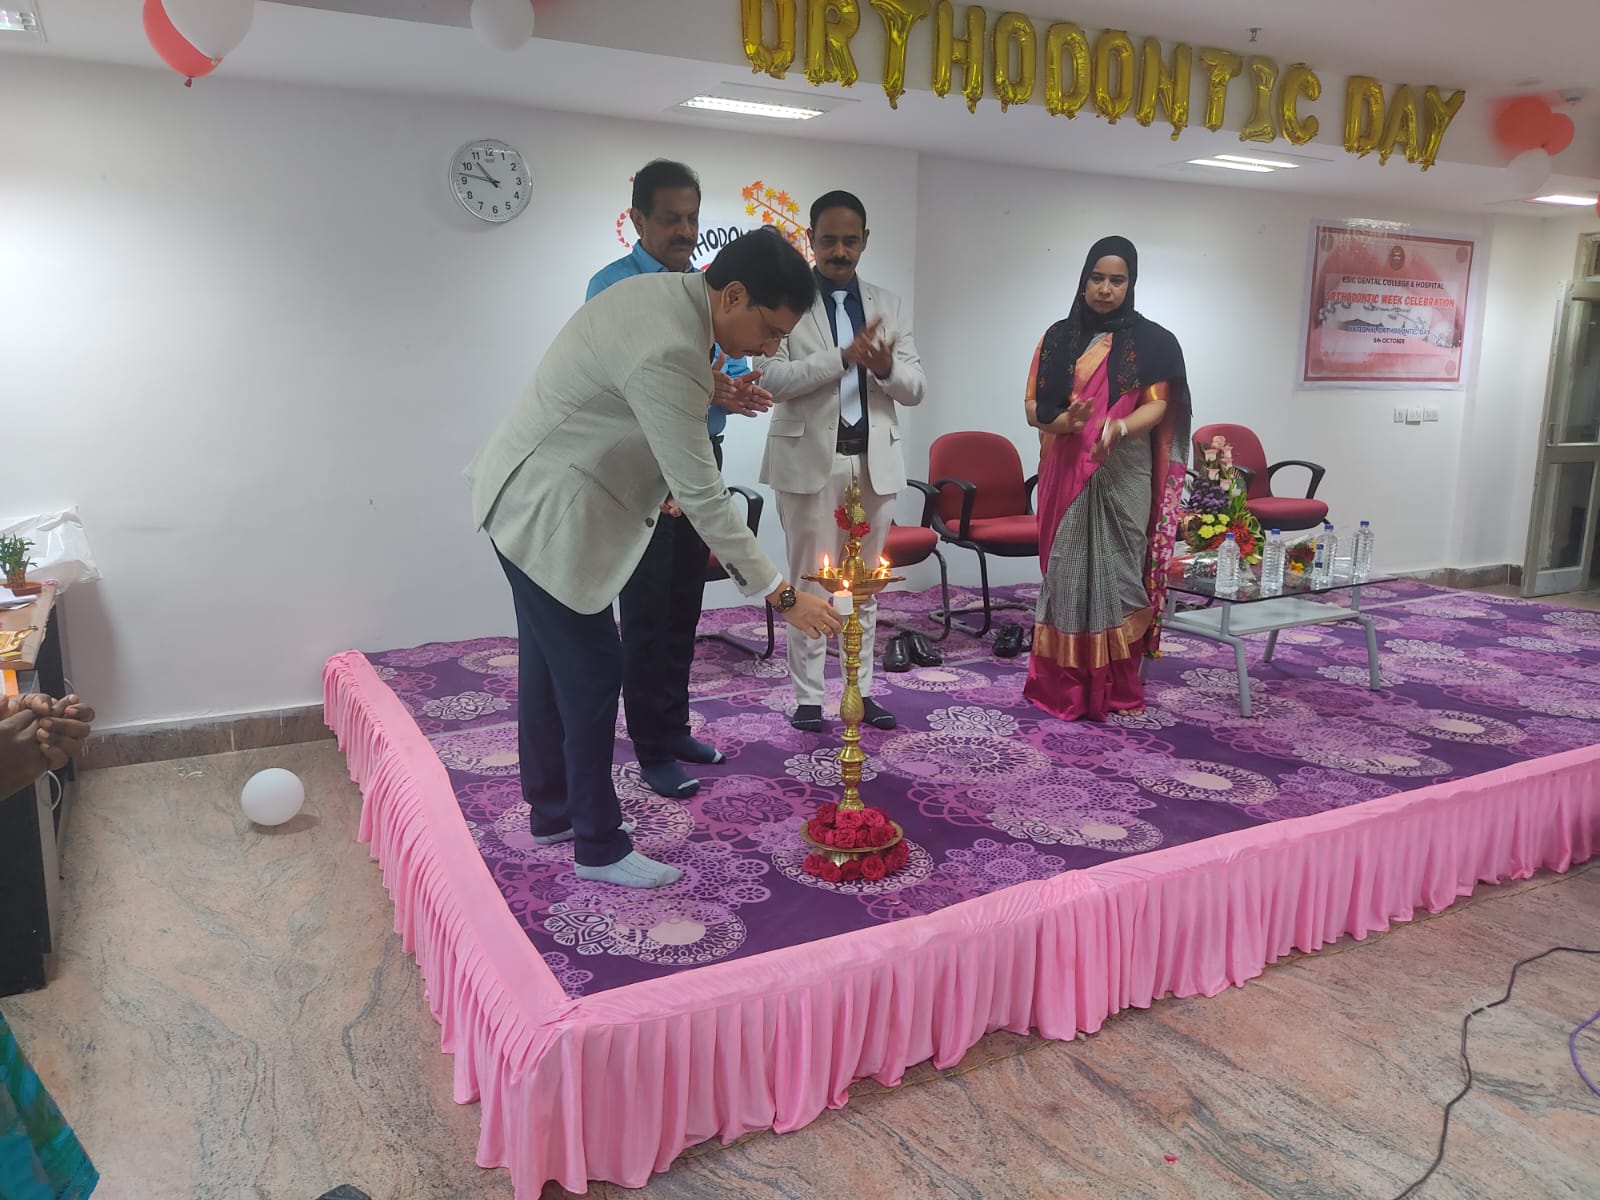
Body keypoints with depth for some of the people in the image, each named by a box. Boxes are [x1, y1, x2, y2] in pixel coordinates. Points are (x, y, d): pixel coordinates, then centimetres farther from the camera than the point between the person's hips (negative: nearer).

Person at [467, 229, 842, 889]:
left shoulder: (663, 291, 2)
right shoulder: (669, 351, -29)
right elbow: (702, 495, -27)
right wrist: (781, 595, -22)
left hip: (523, 493, 10)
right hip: (547, 511, -10)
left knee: (549, 658, 17)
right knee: (591, 670, -3)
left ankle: (552, 810, 32)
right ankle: (600, 847, 10)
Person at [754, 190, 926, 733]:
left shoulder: (887, 304, 11)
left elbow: (917, 386, 7)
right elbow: (770, 377, -13)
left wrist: (887, 368, -16)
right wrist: (843, 357, -21)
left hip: (874, 460, 4)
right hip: (810, 459, -4)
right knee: (810, 582, 3)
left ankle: (860, 690, 21)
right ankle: (808, 696, 12)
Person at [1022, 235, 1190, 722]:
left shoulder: (1150, 341, 3)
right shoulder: (1059, 337, 9)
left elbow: (1158, 407, -5)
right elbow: (1033, 407, 3)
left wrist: (1120, 427, -26)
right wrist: (1063, 420, -19)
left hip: (1123, 476, -1)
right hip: (1067, 475, 2)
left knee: (1117, 570, 0)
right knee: (1067, 570, 1)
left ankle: (1118, 687, 8)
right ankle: (1064, 684, 8)